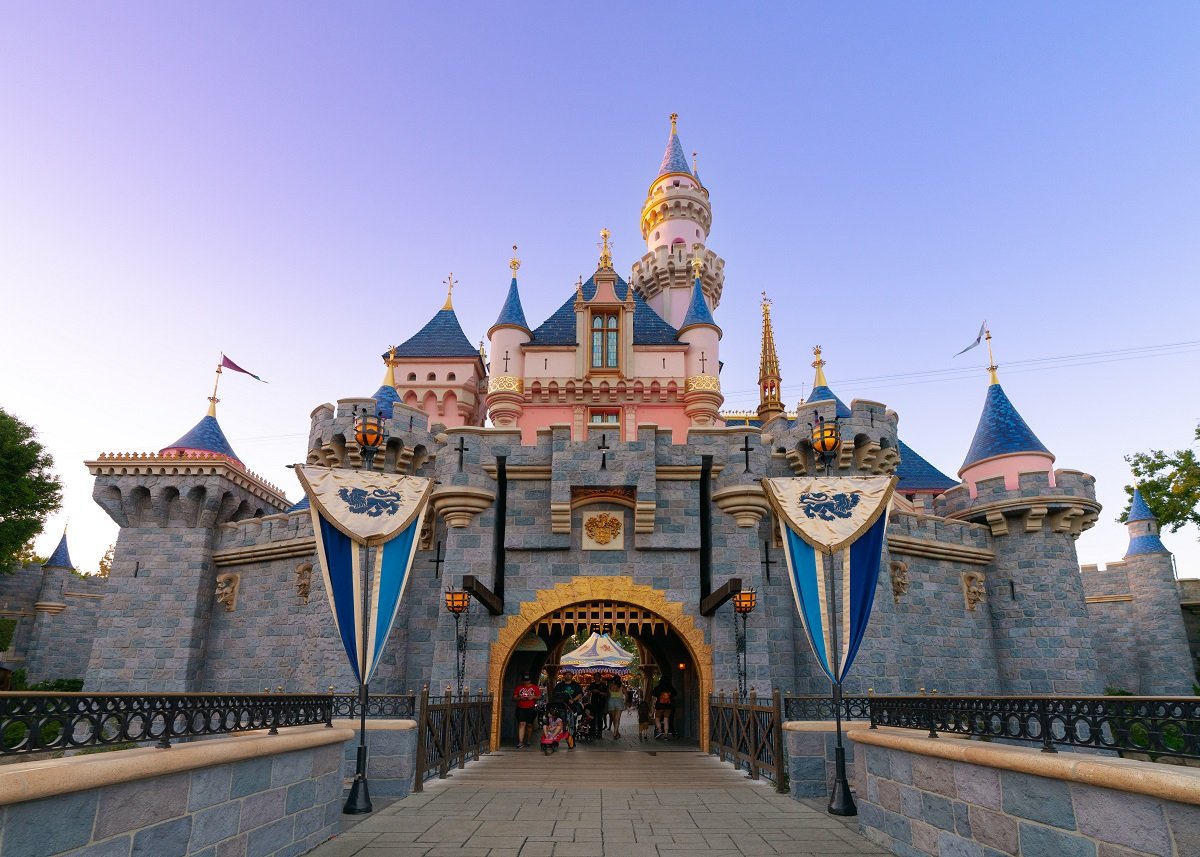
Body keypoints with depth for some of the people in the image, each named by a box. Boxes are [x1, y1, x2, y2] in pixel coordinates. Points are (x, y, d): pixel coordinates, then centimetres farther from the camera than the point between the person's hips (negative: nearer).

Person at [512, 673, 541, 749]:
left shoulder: (535, 687, 5)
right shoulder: (519, 687, 6)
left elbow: (539, 696, 5)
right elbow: (514, 697, 5)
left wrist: (533, 697, -15)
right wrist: (520, 698, -14)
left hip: (531, 709, 1)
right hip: (521, 709, -1)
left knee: (529, 725, 9)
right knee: (522, 724, -13)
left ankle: (528, 741, 26)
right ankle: (520, 742, -16)